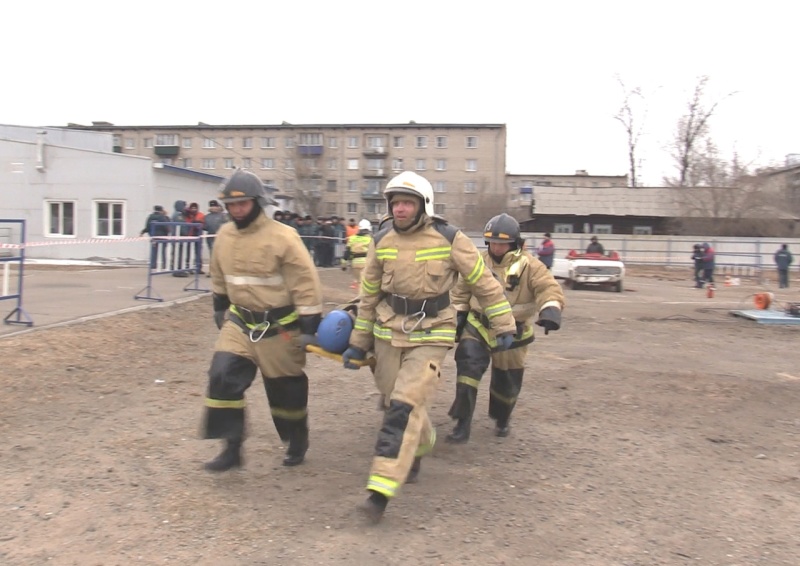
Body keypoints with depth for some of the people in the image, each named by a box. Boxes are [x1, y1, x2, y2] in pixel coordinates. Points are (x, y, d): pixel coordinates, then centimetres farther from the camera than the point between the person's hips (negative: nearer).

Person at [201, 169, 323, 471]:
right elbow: (219, 278, 18)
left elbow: (307, 285, -17)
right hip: (239, 322, 5)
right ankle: (232, 448, 4)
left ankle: (298, 441, 34)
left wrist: (309, 329, -17)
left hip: (279, 327, -5)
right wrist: (220, 310, 23)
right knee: (223, 378, -9)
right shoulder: (224, 235, 1)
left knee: (286, 388, 9)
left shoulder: (283, 237, -18)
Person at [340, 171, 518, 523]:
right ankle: (420, 448, 47)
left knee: (404, 408, -14)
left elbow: (484, 283, -2)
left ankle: (381, 492, -11)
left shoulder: (450, 239, -10)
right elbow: (368, 295, 10)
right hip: (389, 334, 5)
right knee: (396, 402, 14)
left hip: (430, 337, -4)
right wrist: (359, 342, 12)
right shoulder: (381, 242, 1)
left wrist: (503, 326, -1)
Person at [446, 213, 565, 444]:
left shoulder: (528, 265, -12)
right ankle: (462, 424, -15)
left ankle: (502, 420, 43)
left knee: (507, 382, 13)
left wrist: (550, 309, -42)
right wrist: (458, 313, 4)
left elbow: (549, 288, -24)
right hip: (478, 327, 1)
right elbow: (462, 290, 10)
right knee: (468, 364, -21)